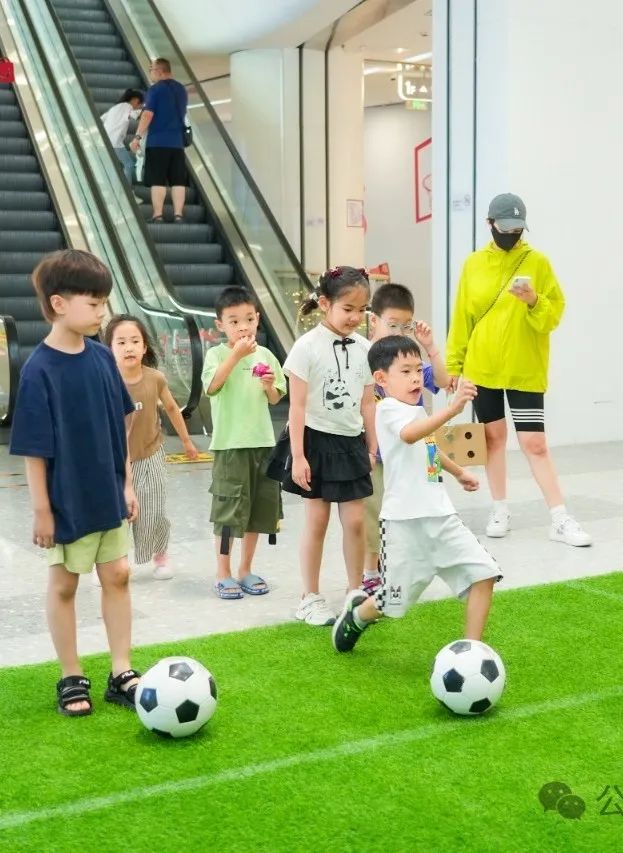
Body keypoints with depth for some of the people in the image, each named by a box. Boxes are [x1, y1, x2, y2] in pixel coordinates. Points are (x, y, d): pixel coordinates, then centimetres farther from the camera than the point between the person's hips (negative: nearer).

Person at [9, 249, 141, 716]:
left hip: (108, 497, 5)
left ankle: (121, 673, 22)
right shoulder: (39, 370, -18)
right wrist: (42, 509, -14)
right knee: (64, 584, 10)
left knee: (117, 575, 10)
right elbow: (35, 448, -16)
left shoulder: (102, 356, -2)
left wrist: (127, 483, 8)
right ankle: (72, 678, 24)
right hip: (68, 502, -5)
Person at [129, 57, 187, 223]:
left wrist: (137, 137, -11)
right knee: (178, 180, 3)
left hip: (158, 141, -5)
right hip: (177, 141, 5)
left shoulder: (156, 89, -6)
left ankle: (157, 215, -7)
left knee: (157, 180, -4)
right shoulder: (181, 90, 14)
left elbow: (148, 115, -12)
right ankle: (178, 214, 1)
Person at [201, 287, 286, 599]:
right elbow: (212, 386, -22)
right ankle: (223, 574, 12)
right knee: (228, 510, 0)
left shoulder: (265, 355, 7)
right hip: (230, 444, -4)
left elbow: (275, 400, 13)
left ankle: (246, 570, 24)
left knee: (259, 508, 10)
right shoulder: (217, 354, -4)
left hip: (262, 441, 5)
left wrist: (270, 384, -8)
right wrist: (236, 354, -25)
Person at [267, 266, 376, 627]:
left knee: (355, 521, 5)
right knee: (317, 522, 4)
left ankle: (356, 592, 21)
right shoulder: (307, 347, -11)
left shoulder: (364, 348, 3)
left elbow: (368, 402, 10)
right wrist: (297, 456, -14)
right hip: (317, 440, -4)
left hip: (351, 442, 4)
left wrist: (372, 448, 11)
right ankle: (311, 598, 16)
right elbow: (297, 406, -11)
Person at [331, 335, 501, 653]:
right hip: (405, 521, -8)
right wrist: (451, 409, -49)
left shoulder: (417, 411, 16)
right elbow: (409, 435, -37)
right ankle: (357, 613, 37)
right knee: (394, 602, 4)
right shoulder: (389, 409, -12)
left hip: (440, 516, 8)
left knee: (483, 573, -5)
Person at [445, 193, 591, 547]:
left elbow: (555, 313, -4)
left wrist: (534, 301, -24)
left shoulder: (537, 262, -3)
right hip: (482, 368, 3)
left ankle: (561, 520, 0)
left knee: (535, 443, -5)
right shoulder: (474, 264, 5)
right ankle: (501, 510, 22)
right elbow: (462, 318, 8)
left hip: (525, 370, -3)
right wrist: (453, 362, 7)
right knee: (494, 435, 10)